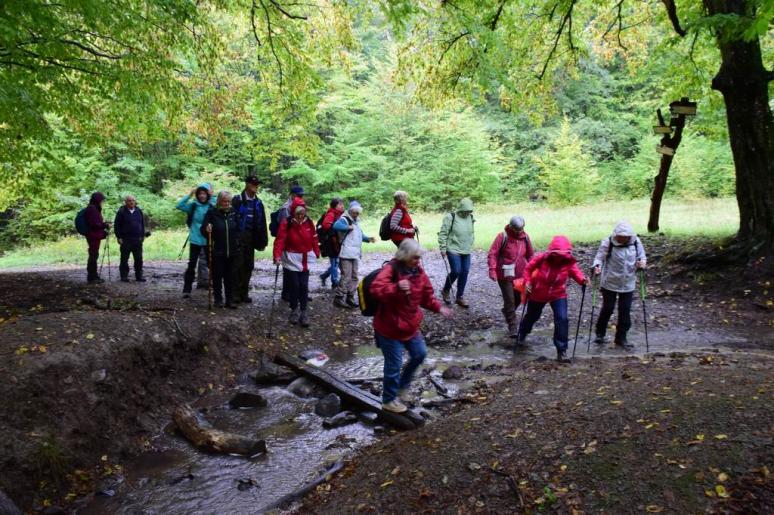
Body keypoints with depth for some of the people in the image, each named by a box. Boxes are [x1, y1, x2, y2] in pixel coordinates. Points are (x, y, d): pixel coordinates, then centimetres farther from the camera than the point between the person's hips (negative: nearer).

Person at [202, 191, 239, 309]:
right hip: (217, 251, -3)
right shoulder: (212, 212, -5)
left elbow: (238, 228, 17)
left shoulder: (233, 212, 5)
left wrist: (238, 241, 7)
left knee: (230, 277, 7)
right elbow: (203, 230, -4)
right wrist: (207, 230, -26)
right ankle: (218, 300, 15)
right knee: (217, 276, 4)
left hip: (231, 251, 3)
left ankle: (230, 300, 14)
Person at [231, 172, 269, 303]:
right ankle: (236, 293, 4)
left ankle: (244, 293, 17)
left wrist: (262, 241, 6)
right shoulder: (237, 200, -6)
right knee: (238, 265, -4)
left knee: (248, 266, 8)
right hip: (239, 238, -5)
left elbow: (262, 223, 10)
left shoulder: (258, 203, 10)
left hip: (251, 239, 5)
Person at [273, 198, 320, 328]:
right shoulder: (286, 224, -12)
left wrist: (316, 253, 14)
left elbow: (314, 239, 10)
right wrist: (277, 256, -31)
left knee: (304, 286, 1)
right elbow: (280, 240, -20)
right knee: (293, 285, 2)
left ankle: (303, 312, 9)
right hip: (291, 260, -3)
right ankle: (294, 311, 19)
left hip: (305, 260, 3)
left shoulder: (309, 223, 1)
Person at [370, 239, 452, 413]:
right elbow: (376, 289, -38)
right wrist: (396, 288, -52)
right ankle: (389, 400, 22)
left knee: (420, 354, 18)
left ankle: (403, 385, 40)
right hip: (389, 328, -8)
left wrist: (438, 308, 1)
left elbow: (427, 295, 14)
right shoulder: (390, 270, -21)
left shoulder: (419, 272, 2)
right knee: (394, 364, 1)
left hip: (410, 326, 8)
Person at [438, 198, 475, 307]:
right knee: (456, 271, -12)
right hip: (453, 250, -6)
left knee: (465, 272, 4)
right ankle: (446, 290, 15)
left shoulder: (470, 218, 6)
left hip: (466, 251, 6)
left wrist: (471, 245, 16)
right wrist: (443, 248, -11)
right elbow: (443, 233, -10)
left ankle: (460, 297, 18)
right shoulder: (451, 217, -13)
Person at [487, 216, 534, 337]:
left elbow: (530, 255, 13)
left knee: (518, 298, 17)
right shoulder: (503, 236, -12)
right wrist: (492, 270, -25)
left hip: (520, 275, 5)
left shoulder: (525, 237, 2)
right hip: (505, 275, -5)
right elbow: (492, 254, -15)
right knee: (509, 300, -4)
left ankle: (506, 311, 47)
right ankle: (513, 328, 4)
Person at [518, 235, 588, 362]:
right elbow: (528, 268, -9)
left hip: (558, 295, 0)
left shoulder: (569, 263, -19)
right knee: (532, 316, 22)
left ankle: (561, 350, -3)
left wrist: (582, 279, -49)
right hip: (538, 293, 0)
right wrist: (527, 281, -20)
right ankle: (522, 333, 55)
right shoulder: (542, 258, -22)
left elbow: (576, 272, -29)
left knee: (562, 319, -17)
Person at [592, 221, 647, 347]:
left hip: (628, 284, 3)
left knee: (625, 310, 6)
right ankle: (600, 333, 28)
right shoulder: (607, 243, -16)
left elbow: (642, 256, 8)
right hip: (610, 283, -3)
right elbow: (599, 257, -12)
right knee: (607, 308, 6)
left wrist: (642, 262, -15)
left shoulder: (636, 242, -5)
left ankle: (621, 337, 21)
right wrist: (597, 266, -33)